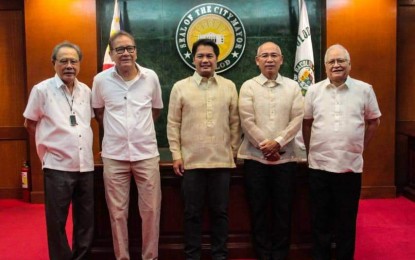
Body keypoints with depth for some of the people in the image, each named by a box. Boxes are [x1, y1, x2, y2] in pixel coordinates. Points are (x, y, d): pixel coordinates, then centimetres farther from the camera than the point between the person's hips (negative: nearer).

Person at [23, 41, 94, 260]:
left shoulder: (86, 91, 8)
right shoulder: (42, 90, -4)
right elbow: (29, 124, 4)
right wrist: (51, 143, 6)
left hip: (86, 166, 4)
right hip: (57, 166, -4)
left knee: (86, 220, 12)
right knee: (57, 221, 5)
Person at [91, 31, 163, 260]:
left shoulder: (151, 77, 0)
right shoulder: (101, 80, -2)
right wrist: (116, 131, 11)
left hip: (146, 154, 1)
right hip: (114, 156, 0)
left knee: (150, 210, 6)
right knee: (117, 212, 8)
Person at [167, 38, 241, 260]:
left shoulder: (229, 87, 6)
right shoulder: (180, 87, 2)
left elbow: (235, 122, 8)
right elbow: (173, 123, 2)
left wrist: (233, 151, 5)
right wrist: (176, 154, -2)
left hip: (222, 161, 1)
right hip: (191, 161, -1)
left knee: (220, 211, 10)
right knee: (192, 212, 8)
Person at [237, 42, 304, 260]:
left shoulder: (293, 87, 7)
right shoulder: (248, 87, 2)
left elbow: (297, 120, -2)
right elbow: (247, 121, -6)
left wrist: (277, 143, -13)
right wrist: (264, 146, -12)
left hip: (285, 157, 1)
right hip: (255, 157, -1)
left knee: (283, 209, 6)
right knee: (258, 209, 5)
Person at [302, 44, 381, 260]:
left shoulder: (364, 90, 0)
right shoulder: (314, 91, 3)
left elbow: (373, 121, 11)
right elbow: (306, 123, 11)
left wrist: (359, 147, 8)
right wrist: (311, 151, 10)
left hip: (351, 166, 0)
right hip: (319, 166, 1)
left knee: (347, 221, 10)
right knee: (320, 220, 10)